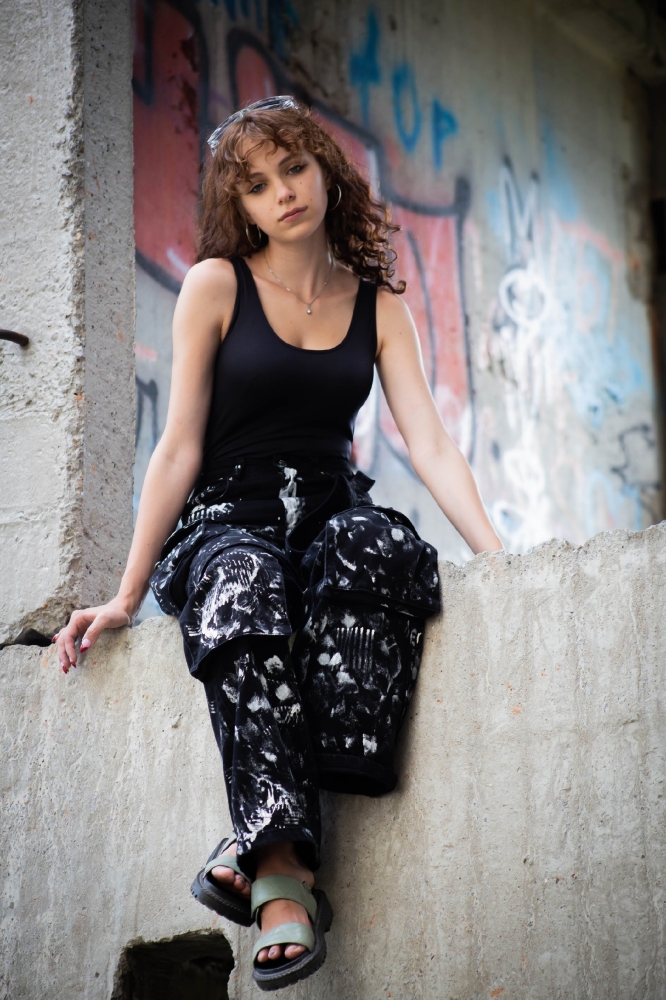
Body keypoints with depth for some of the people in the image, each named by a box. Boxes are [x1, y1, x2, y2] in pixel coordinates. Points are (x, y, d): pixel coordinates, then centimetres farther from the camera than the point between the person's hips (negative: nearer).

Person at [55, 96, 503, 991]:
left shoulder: (378, 305, 11)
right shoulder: (216, 286, 4)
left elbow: (432, 446, 1)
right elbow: (181, 448, 0)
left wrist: (501, 560, -15)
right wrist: (127, 594, -4)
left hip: (331, 514, 3)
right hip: (227, 519, -2)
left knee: (382, 545, -35)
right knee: (241, 584, -40)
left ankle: (296, 805, -41)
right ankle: (283, 866, -49)